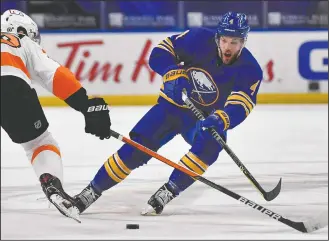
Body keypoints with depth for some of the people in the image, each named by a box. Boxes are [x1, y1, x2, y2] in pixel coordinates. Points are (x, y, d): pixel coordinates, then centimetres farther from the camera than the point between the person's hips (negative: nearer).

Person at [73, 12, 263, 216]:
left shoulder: (250, 70, -20)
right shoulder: (200, 39, -19)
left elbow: (239, 107, -30)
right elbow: (161, 51, -13)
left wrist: (220, 120, -51)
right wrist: (173, 73, -32)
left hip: (206, 117, 0)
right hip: (173, 105, 0)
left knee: (211, 143, -32)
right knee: (137, 147, -14)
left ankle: (168, 192, -23)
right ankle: (92, 191, -2)